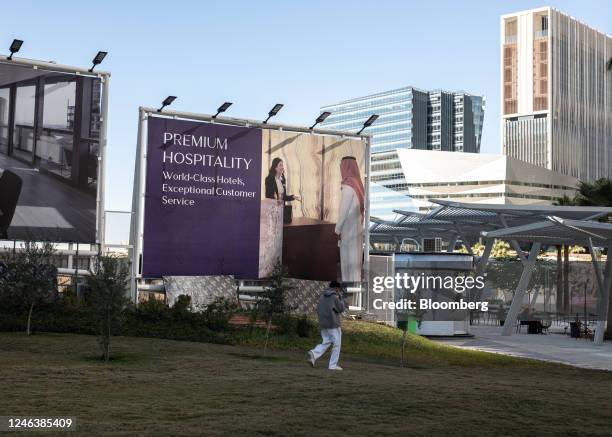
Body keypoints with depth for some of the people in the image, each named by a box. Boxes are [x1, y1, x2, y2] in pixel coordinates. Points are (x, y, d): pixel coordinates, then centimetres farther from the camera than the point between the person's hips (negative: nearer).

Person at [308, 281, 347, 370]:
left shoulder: (322, 297, 8)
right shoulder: (334, 297, -13)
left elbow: (318, 310, 12)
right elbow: (341, 309, -5)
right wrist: (341, 298, 3)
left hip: (323, 324, 7)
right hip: (333, 324, -7)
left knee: (326, 342, 15)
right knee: (336, 345, 5)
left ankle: (314, 353, -10)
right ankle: (333, 365, 5)